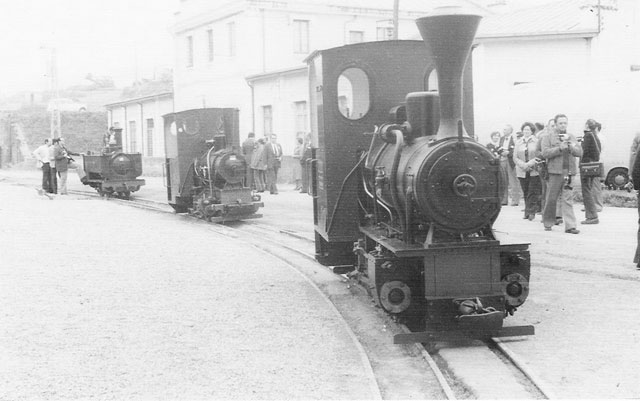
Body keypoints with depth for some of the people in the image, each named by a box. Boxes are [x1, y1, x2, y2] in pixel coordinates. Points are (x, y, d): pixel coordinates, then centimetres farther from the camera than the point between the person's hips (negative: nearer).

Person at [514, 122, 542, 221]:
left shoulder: (536, 142, 1)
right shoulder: (518, 143, 10)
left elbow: (540, 156, -4)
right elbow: (515, 157, 6)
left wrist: (530, 163, -16)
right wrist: (524, 165, -10)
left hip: (534, 171, -3)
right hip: (522, 172, 3)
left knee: (533, 193, -7)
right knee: (525, 193, 6)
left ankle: (531, 212, -6)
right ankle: (527, 212, 13)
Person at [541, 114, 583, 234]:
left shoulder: (571, 137, 17)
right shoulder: (548, 137, 6)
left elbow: (579, 152, 7)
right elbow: (545, 153, -7)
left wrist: (570, 146, -11)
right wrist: (560, 148, -16)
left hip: (569, 171, 2)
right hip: (555, 171, -2)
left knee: (568, 199, -3)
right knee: (551, 198, 3)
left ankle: (570, 226, -6)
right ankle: (548, 223, 18)